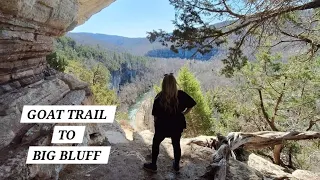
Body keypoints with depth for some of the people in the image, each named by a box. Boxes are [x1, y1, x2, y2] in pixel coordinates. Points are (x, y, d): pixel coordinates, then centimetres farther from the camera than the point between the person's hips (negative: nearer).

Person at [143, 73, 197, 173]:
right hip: (177, 125, 2)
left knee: (155, 143, 20)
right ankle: (176, 165, 39)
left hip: (162, 125, -2)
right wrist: (183, 114, 8)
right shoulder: (181, 95, -14)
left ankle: (153, 165, 32)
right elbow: (191, 105, -3)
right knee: (176, 144, 22)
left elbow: (155, 115, -12)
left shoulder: (159, 97, -18)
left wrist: (156, 124, 5)